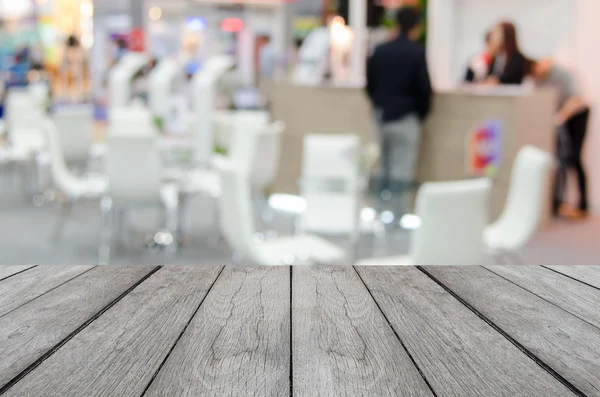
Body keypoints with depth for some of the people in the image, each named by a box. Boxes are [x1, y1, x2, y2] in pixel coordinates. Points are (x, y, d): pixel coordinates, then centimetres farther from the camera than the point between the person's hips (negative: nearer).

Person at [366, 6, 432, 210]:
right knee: (402, 171, -1)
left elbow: (369, 84, 7)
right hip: (406, 118, -5)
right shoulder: (417, 52, -12)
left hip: (382, 116, 5)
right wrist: (421, 113, 5)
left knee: (384, 169, 15)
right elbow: (424, 87, -11)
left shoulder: (379, 50, 3)